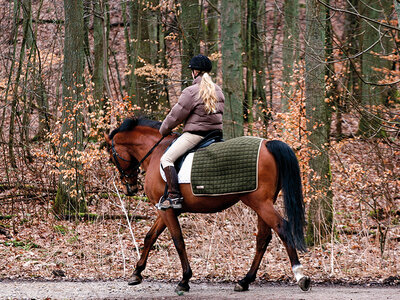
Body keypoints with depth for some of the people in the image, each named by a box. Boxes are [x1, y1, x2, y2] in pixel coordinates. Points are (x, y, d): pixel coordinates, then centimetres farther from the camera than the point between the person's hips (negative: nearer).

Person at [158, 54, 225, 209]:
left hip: (195, 134, -9)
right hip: (216, 133, 9)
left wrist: (164, 130, 9)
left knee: (166, 159, -9)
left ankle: (174, 196, -22)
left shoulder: (191, 92, -11)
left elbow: (176, 115, -7)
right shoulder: (218, 91, 13)